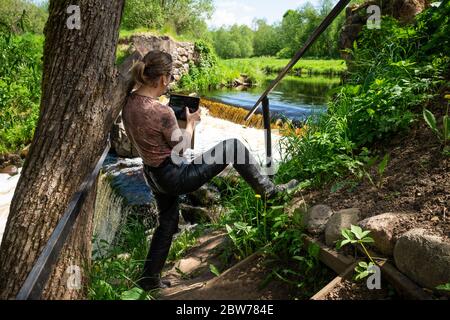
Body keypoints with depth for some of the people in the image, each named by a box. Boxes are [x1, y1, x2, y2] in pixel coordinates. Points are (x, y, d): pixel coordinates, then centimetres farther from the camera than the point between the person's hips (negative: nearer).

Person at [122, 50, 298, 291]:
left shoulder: (129, 104, -1)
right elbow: (181, 147, -12)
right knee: (234, 146, -1)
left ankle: (150, 279, 37)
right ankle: (268, 190, 14)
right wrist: (191, 122, 3)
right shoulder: (162, 112, -25)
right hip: (175, 176, -9)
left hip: (154, 176, 9)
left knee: (167, 223, 27)